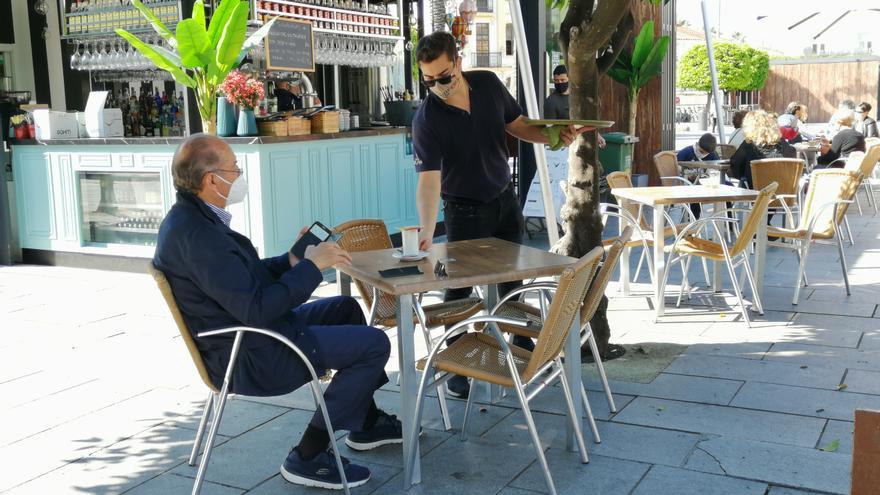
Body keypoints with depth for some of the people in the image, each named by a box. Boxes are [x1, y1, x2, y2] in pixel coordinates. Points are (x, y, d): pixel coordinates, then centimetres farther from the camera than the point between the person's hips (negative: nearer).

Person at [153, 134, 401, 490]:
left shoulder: (188, 218, 6)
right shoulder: (197, 235, -27)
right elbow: (257, 309, -29)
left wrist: (292, 260, 3)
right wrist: (311, 266, -20)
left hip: (246, 332, 11)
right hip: (248, 358, -11)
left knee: (345, 308, 24)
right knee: (373, 344, -12)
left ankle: (366, 422, 30)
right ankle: (307, 457, -2)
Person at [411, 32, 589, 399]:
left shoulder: (488, 84, -10)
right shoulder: (426, 119, -25)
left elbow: (516, 125, 4)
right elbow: (428, 178, -33)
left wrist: (553, 136, -14)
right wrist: (427, 230, -47)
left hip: (505, 199, 5)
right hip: (465, 210, -5)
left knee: (512, 280, 19)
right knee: (459, 288, -1)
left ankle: (523, 346, 39)